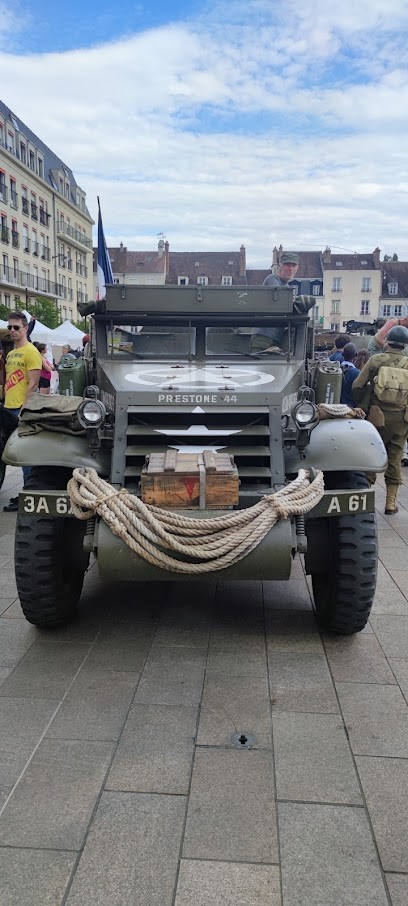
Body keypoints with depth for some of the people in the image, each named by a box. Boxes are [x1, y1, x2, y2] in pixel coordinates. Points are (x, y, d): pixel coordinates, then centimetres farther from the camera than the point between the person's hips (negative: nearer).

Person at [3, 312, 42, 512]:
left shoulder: (30, 351, -9)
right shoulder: (11, 353, 18)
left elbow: (33, 384, -15)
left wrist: (23, 409, -19)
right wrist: (6, 405, 14)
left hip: (22, 410, -9)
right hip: (9, 409, 9)